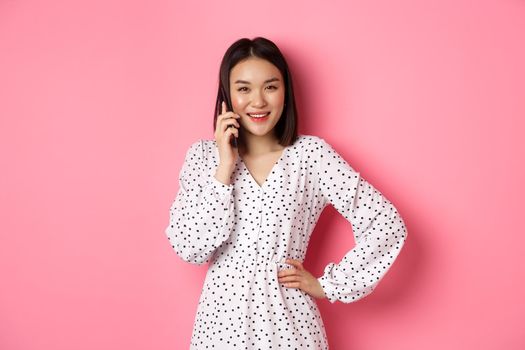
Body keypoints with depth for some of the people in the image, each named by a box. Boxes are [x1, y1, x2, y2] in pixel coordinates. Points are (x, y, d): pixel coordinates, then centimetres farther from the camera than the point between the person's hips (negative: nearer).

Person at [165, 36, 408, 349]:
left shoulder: (311, 154, -7)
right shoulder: (203, 155, -2)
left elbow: (387, 225, -10)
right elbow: (189, 249, -11)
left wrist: (328, 285, -7)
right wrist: (225, 167, -15)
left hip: (288, 320, -1)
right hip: (222, 317, 2)